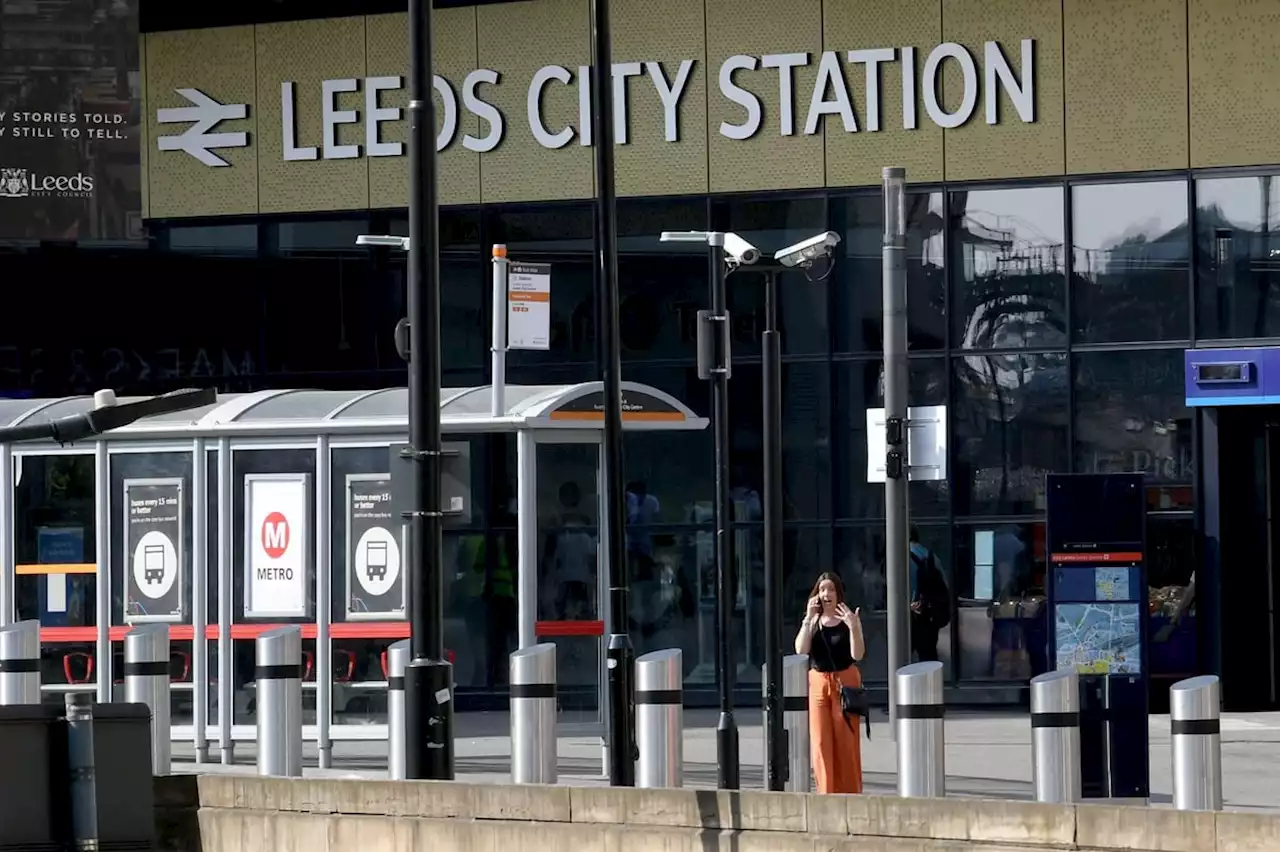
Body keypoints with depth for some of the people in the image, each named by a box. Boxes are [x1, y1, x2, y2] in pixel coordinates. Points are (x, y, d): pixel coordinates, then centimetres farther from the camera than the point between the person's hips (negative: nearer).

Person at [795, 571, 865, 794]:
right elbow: (801, 649, -6)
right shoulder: (813, 621, 8)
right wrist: (809, 619, -11)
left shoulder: (849, 619, -2)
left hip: (845, 683, -3)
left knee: (845, 742, -1)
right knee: (820, 743, -2)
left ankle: (850, 792, 6)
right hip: (818, 683, 3)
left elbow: (857, 654, -11)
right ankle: (827, 792, 4)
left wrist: (853, 627, -26)